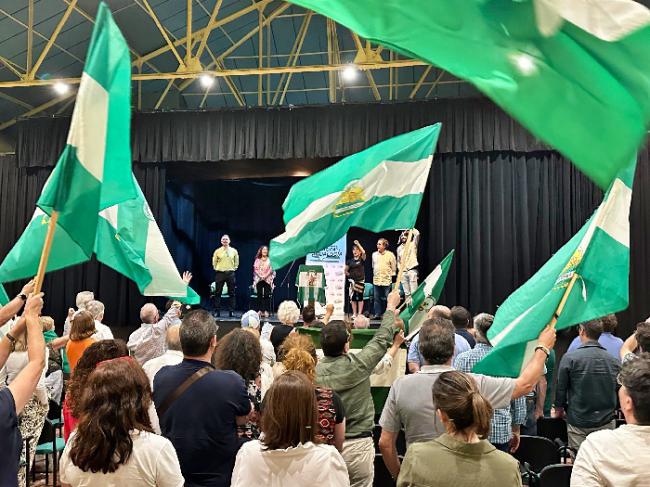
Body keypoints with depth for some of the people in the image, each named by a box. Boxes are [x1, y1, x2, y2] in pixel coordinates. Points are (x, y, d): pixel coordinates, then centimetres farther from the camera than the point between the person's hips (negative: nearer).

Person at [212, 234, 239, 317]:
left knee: (232, 293, 2)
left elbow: (236, 262, 16)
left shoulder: (234, 251, 6)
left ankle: (231, 311, 7)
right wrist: (217, 269, 6)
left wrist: (233, 269, 7)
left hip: (230, 273, 1)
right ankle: (217, 311, 6)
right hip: (220, 273, -1)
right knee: (218, 293, 0)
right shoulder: (217, 251, 2)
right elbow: (214, 262, 13)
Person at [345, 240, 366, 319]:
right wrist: (349, 275, 2)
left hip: (361, 281, -3)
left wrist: (358, 244, -21)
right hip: (352, 281, 3)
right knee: (353, 298, 3)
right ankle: (354, 314, 10)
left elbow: (363, 252, -22)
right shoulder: (350, 261, 8)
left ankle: (359, 314, 6)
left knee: (360, 297, 1)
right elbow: (346, 270, 15)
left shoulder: (362, 259, -1)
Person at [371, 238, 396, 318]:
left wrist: (390, 275, 3)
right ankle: (377, 314, 10)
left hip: (386, 280, -4)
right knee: (377, 298, 5)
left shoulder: (390, 255, -3)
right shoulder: (374, 254, 10)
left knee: (386, 299, -2)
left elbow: (394, 267, 3)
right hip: (376, 280, 4)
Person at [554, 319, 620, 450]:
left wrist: (559, 409, 12)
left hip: (578, 422, -3)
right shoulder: (614, 361, -3)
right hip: (606, 423, 3)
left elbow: (561, 388, -5)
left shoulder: (570, 358, -13)